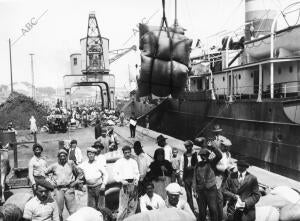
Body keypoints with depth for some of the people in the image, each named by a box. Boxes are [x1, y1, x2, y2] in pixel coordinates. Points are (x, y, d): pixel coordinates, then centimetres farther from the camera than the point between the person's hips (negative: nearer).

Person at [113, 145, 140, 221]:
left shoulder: (134, 162, 13)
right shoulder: (119, 162, 0)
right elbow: (115, 174, -2)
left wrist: (136, 179, -1)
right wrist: (121, 180, -15)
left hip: (133, 184, 4)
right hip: (124, 184, -4)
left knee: (133, 205, 8)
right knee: (123, 206, -8)